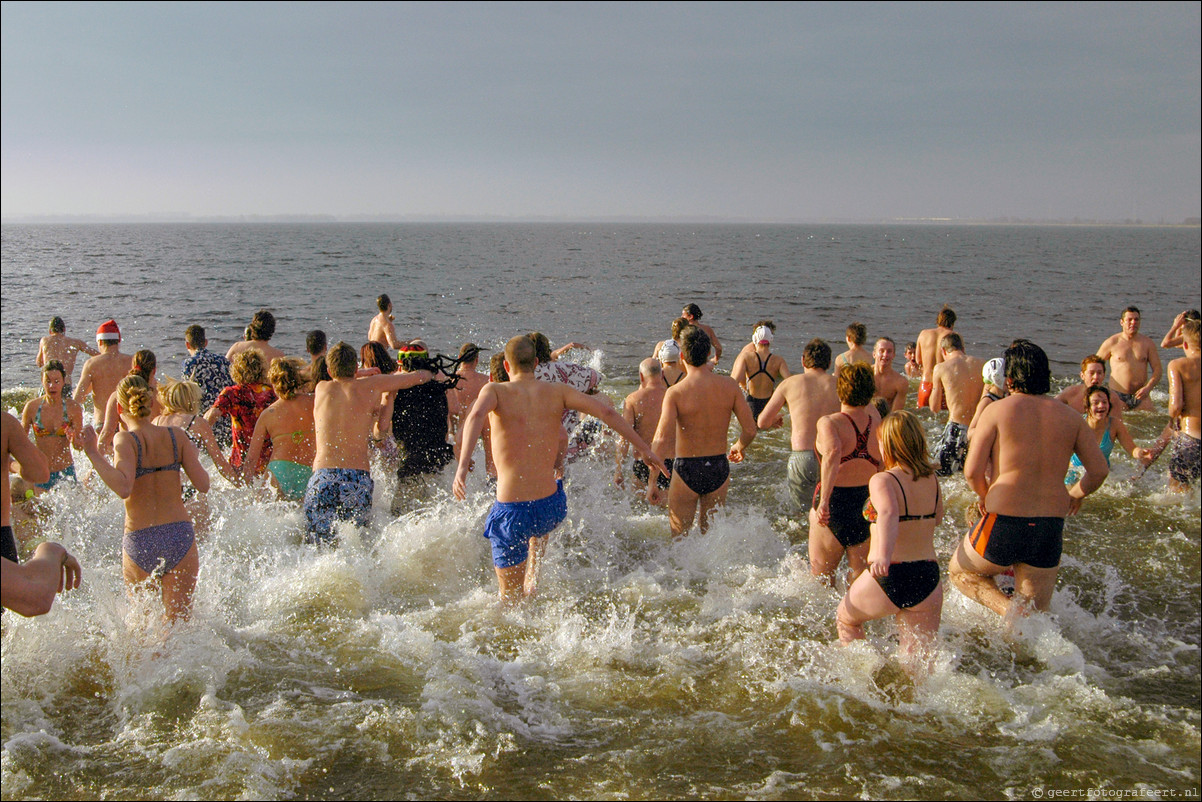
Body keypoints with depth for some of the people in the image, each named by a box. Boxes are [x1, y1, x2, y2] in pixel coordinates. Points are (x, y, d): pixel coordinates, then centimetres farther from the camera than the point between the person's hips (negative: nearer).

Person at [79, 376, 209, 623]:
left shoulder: (126, 440, -7)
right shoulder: (176, 436, 3)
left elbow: (123, 488, -24)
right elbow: (203, 485, 1)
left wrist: (93, 454, -16)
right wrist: (193, 456, 20)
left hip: (139, 540, -2)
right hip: (179, 535, 2)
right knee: (178, 621, 1)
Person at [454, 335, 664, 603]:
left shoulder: (496, 390, -3)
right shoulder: (557, 392, 3)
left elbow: (476, 416, -25)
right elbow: (607, 412, -4)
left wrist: (462, 467, -36)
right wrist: (644, 448, 3)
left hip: (511, 512, -3)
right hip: (551, 509, 3)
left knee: (510, 598, 16)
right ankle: (532, 577, 36)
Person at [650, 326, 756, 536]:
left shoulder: (675, 393, -15)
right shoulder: (729, 386, -6)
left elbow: (662, 440, -22)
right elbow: (750, 430, -2)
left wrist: (652, 481, -15)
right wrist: (739, 448, 20)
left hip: (686, 471, -3)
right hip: (719, 469, 3)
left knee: (679, 537, 13)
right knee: (711, 535, 21)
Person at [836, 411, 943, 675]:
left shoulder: (882, 480, -12)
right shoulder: (931, 479, 6)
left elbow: (889, 514, -33)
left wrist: (883, 556, -48)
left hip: (889, 577, -5)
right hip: (928, 577, 5)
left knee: (846, 619, 25)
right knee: (919, 660, 10)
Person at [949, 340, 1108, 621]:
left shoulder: (998, 410, -6)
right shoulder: (1070, 417, 5)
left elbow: (972, 471, -9)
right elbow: (1099, 470, 5)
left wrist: (984, 496, 12)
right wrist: (1075, 494, 25)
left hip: (1004, 524, -4)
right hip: (1052, 527, 4)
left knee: (960, 571, 20)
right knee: (1036, 613, 20)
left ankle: (1009, 609, -4)